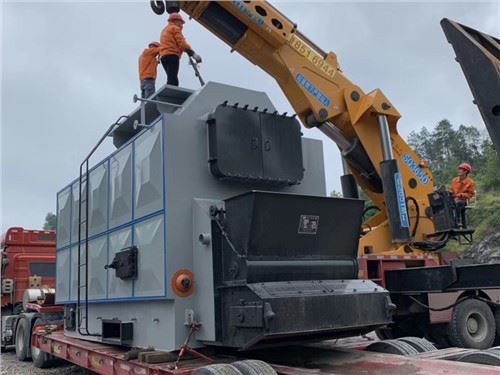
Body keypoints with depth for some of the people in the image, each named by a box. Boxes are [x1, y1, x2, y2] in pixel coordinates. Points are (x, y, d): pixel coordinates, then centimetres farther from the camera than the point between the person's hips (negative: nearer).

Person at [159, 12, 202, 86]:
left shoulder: (164, 30, 33)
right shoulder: (175, 28, 3)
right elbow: (181, 42, -10)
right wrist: (192, 53, -14)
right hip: (172, 55, -9)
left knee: (172, 80, 5)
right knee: (172, 80, -21)